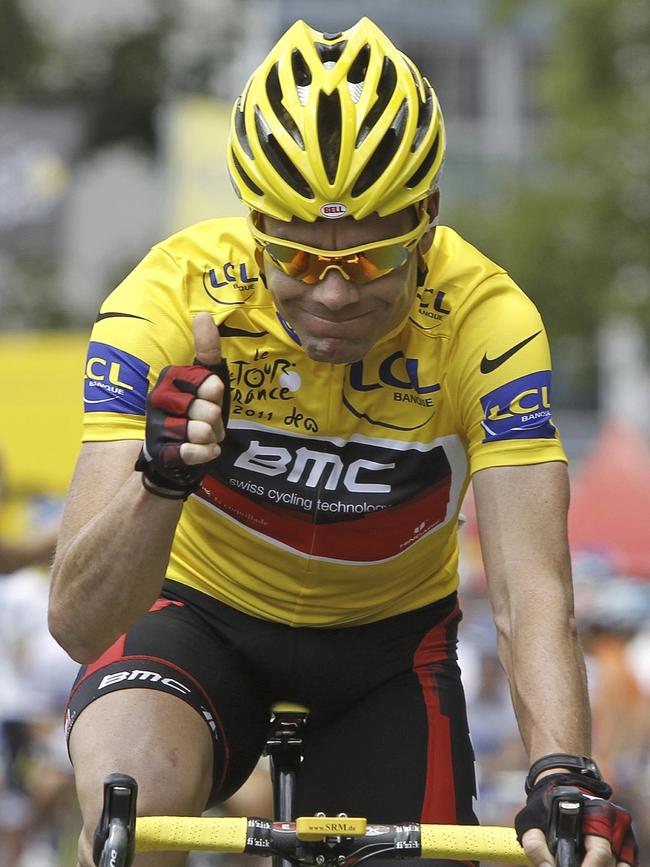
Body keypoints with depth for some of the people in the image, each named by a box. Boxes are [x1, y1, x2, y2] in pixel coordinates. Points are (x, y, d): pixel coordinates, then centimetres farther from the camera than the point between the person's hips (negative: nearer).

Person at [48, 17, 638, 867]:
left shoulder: (487, 320, -25)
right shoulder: (172, 298, -27)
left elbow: (529, 592, -33)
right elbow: (78, 623, -32)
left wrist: (564, 777, -52)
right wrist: (161, 481, -52)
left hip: (390, 642, 2)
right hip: (201, 615, -2)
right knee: (134, 798, -32)